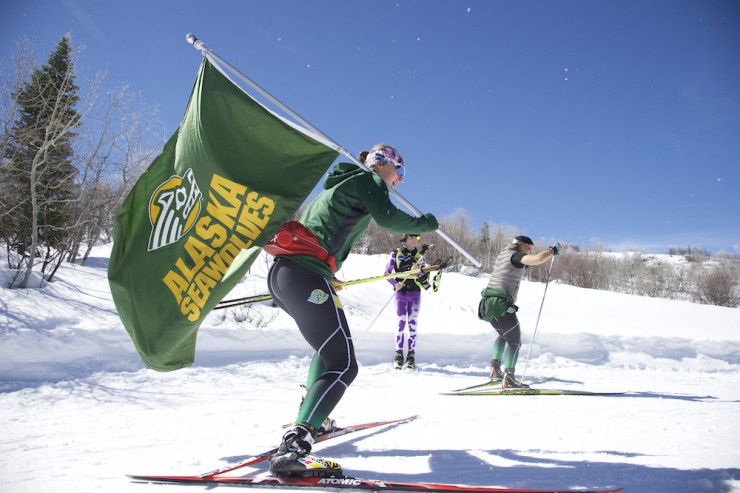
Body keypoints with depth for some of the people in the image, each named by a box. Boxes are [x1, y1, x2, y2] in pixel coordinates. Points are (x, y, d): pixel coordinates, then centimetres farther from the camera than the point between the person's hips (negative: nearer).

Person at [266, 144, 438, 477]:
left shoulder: (341, 185, 31)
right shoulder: (369, 179, 5)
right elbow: (387, 218, -13)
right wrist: (426, 224, 4)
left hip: (281, 272, 10)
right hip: (307, 276, -10)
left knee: (331, 345, 28)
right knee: (343, 364, -13)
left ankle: (310, 419, 29)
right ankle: (293, 448, -26)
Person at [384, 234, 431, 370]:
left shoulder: (420, 255, 9)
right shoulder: (396, 253, 2)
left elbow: (424, 274, 3)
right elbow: (387, 272, 2)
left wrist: (417, 271, -18)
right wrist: (395, 283, -14)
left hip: (415, 293, 2)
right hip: (401, 292, -2)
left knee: (412, 324, 1)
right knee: (401, 323, -5)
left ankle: (411, 355, 6)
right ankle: (399, 355, 2)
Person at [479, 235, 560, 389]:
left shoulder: (503, 254, 20)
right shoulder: (516, 255, -5)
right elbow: (537, 259, -22)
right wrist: (552, 250, -5)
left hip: (488, 303, 9)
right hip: (502, 304, -9)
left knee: (504, 335, 28)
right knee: (514, 342, 1)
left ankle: (495, 369, 21)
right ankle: (508, 378, -12)